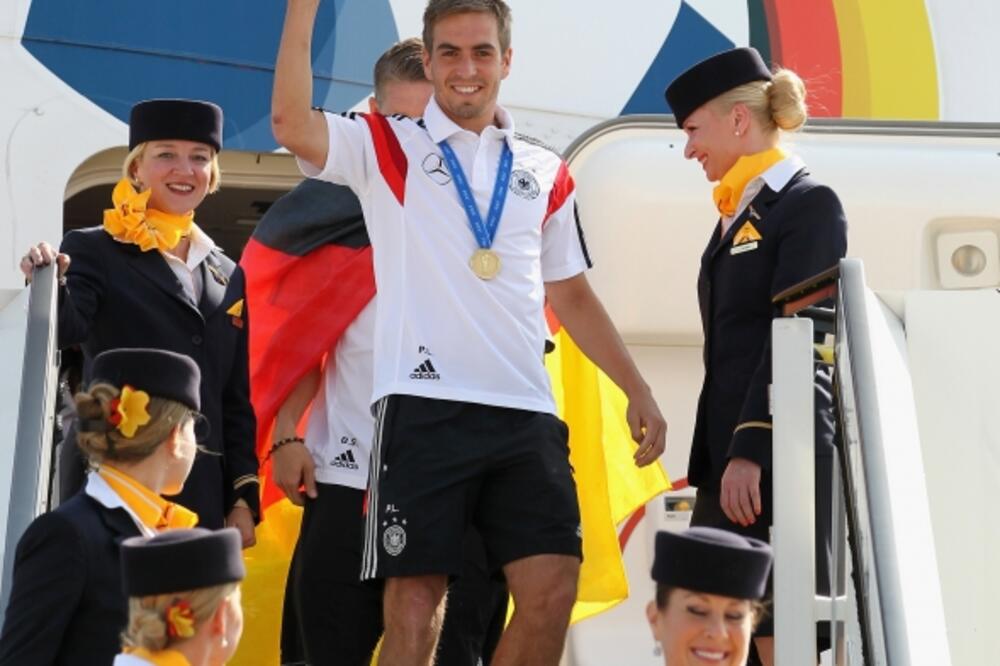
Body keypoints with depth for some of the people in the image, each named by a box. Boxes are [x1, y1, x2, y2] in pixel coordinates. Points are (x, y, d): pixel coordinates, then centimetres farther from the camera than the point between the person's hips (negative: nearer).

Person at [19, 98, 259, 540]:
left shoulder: (228, 276, 17)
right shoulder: (95, 251, 4)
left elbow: (238, 400, 16)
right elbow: (66, 328, -13)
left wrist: (244, 496, 8)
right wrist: (49, 285, -35)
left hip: (203, 493, 5)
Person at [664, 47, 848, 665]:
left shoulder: (811, 205, -6)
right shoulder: (738, 213, 19)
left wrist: (750, 451, -21)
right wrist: (711, 464, 15)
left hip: (778, 453, -8)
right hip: (730, 455, 8)